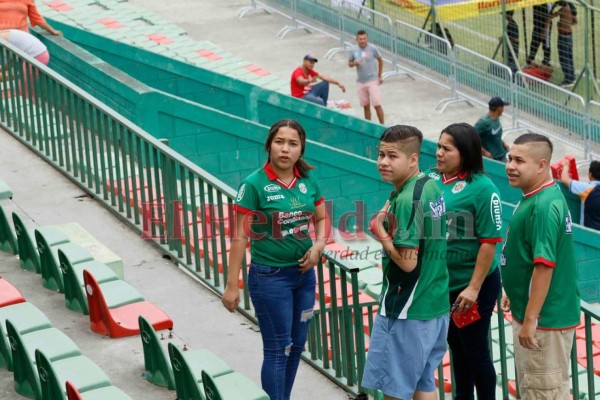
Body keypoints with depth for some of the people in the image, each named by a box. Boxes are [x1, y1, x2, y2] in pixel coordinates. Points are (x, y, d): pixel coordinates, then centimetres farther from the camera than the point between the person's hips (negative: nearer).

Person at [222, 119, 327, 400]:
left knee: (297, 344, 13)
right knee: (278, 349, 0)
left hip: (304, 273, 6)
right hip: (270, 276, -5)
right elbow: (240, 236, -13)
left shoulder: (307, 181, 0)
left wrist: (319, 245, -6)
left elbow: (321, 219, 15)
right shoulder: (254, 184, -14)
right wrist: (232, 285, -14)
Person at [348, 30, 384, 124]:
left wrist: (380, 76, 7)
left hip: (373, 81, -3)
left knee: (377, 105, -8)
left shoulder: (372, 48, -7)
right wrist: (355, 63, -13)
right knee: (366, 106, 10)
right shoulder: (354, 50, 1)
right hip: (360, 82, 3)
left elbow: (380, 60, 6)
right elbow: (349, 63, 11)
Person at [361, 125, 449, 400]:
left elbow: (407, 262, -23)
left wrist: (379, 231, -12)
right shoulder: (432, 187, 6)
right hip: (436, 304, 9)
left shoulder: (405, 200, -20)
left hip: (406, 311, -9)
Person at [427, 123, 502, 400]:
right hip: (440, 283, 6)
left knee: (475, 350, 6)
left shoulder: (481, 188, -17)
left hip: (471, 286, -6)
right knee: (456, 346, 20)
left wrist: (474, 288, -19)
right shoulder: (432, 179, 0)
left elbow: (489, 242, -18)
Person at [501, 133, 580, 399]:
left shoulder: (544, 205, -23)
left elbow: (544, 265, -26)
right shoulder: (534, 198, 8)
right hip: (529, 313, 10)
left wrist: (530, 319, -25)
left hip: (545, 319, -10)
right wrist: (514, 293, 23)